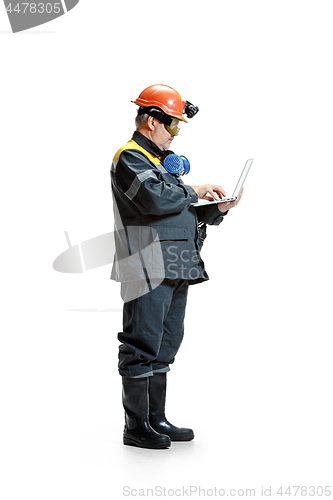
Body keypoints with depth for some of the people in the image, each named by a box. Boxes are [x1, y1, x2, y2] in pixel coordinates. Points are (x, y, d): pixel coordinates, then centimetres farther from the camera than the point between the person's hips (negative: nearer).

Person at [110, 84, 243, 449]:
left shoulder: (164, 160, 24)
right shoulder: (130, 158, -6)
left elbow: (186, 214, 23)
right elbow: (155, 200, -23)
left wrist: (217, 208, 6)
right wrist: (193, 192, -8)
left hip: (177, 268, 10)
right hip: (149, 268, -10)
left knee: (165, 346, 13)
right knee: (142, 347, -6)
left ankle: (156, 419, 21)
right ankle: (136, 427, 1)